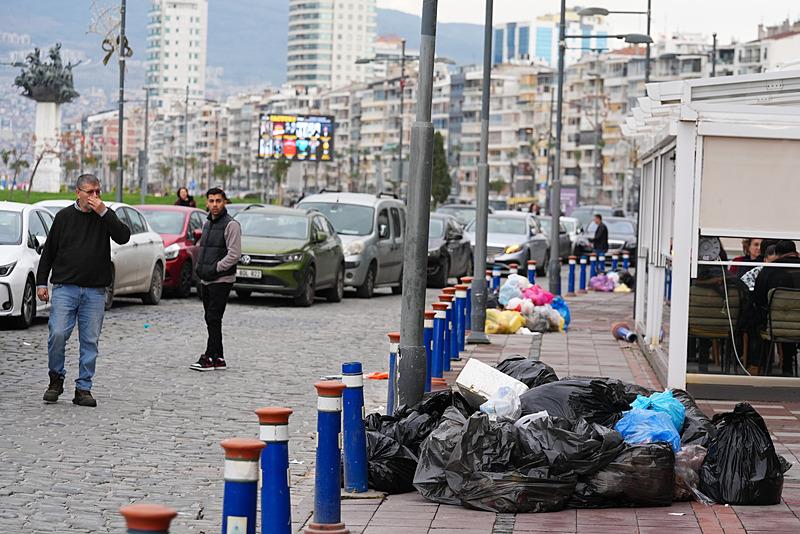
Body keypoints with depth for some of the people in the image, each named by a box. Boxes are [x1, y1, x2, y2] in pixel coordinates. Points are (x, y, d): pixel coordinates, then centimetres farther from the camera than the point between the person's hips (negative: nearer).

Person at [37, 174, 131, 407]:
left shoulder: (105, 216, 7)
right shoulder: (64, 216, 7)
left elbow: (123, 237, -10)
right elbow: (48, 251, 12)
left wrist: (103, 212, -16)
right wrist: (41, 282, 7)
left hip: (95, 291, 1)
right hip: (65, 288, -1)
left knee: (90, 340, 1)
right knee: (57, 334, -12)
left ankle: (83, 389, 8)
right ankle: (56, 379, 8)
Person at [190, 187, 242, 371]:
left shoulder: (230, 225, -9)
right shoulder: (207, 224, 16)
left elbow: (234, 254, -16)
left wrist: (215, 268, -17)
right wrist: (199, 268, 12)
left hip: (221, 281, -8)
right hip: (205, 280, 8)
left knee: (213, 319, -10)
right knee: (211, 320, 9)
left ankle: (210, 358, -9)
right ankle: (218, 358, 13)